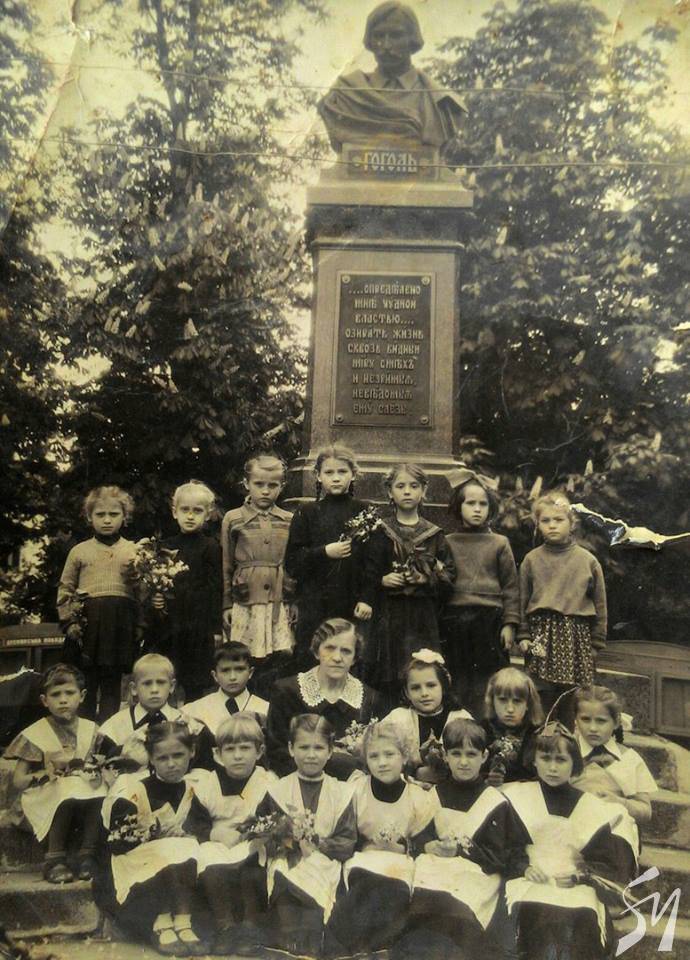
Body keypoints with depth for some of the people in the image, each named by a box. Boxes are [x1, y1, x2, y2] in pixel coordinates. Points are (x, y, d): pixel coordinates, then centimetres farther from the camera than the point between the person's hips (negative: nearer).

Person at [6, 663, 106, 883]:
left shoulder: (90, 729, 8)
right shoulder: (35, 734, -1)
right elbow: (17, 781, -2)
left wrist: (96, 771, -9)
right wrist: (47, 773, -18)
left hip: (86, 794, 3)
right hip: (46, 799, -2)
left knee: (103, 796, -30)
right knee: (65, 792, -36)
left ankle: (86, 855, -11)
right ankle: (54, 860, -18)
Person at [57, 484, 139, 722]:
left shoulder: (134, 551, 8)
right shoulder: (79, 551, 11)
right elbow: (65, 589, 11)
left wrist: (140, 625, -7)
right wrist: (69, 621, -1)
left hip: (120, 623, 0)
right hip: (87, 622, 1)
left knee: (112, 684, 6)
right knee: (86, 683, 5)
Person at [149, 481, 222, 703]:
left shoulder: (210, 547, -2)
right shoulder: (165, 546, 9)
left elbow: (215, 588, -4)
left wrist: (216, 627, -7)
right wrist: (154, 598, -3)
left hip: (198, 624, -4)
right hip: (168, 624, 4)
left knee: (195, 685, 1)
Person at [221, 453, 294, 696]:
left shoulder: (289, 521, 8)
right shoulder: (233, 519, 4)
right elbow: (225, 566, 6)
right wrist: (226, 604, 4)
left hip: (281, 602, 1)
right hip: (246, 603, -1)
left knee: (281, 657, -2)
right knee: (248, 661, 1)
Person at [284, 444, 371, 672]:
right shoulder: (307, 513, 4)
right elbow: (292, 563, 0)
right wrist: (324, 552, -13)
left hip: (353, 607, 0)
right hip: (314, 606, 0)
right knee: (309, 666, 2)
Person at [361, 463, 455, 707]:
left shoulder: (435, 534, 8)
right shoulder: (380, 533, 6)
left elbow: (449, 575, 5)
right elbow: (367, 576, 4)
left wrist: (427, 579, -11)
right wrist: (382, 580, -14)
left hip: (424, 616, 1)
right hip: (389, 616, -1)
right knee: (387, 681, -2)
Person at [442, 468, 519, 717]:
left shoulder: (499, 543, 5)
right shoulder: (448, 543, 8)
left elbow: (510, 586, 4)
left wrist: (510, 623, -1)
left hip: (489, 620, -1)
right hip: (454, 621, 1)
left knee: (485, 683, 2)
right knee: (457, 683, 7)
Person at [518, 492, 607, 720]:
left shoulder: (587, 560, 4)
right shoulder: (531, 560, 5)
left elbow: (599, 604, 7)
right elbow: (523, 600, 7)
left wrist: (596, 642, 5)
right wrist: (523, 636, 1)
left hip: (577, 635, 0)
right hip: (542, 635, 0)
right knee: (543, 695, 3)